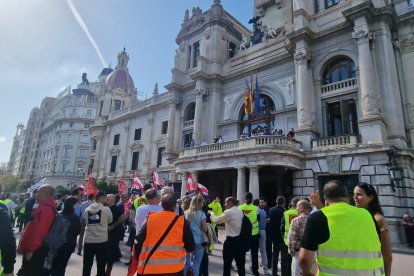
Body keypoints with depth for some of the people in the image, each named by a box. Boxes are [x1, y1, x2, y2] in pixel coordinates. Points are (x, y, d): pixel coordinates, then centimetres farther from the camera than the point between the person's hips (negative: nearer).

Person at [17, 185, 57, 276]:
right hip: (36, 248, 10)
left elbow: (39, 231, -28)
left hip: (35, 250, -10)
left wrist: (30, 249, -23)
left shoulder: (46, 209, -24)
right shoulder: (45, 207, 12)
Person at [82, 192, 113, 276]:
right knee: (101, 266, 10)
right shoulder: (106, 209, -9)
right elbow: (110, 221, 4)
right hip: (102, 241, -3)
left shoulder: (87, 209, 2)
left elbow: (86, 221, 12)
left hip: (88, 240, 3)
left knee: (87, 266, 14)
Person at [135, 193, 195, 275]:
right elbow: (190, 247, 0)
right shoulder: (182, 221, -7)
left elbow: (139, 242, 2)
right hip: (174, 268, -1)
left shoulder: (150, 219, -2)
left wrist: (139, 261, 16)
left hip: (150, 268, 2)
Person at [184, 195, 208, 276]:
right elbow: (205, 229, -9)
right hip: (198, 241, -4)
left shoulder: (186, 213, 0)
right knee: (196, 263, 6)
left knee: (187, 261, 17)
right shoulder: (201, 214, -11)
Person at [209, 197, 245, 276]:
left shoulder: (228, 212, -15)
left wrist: (211, 213, 2)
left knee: (227, 263, 8)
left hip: (231, 240, -7)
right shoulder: (240, 211, 8)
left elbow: (216, 220, -13)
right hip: (240, 240, 7)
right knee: (240, 263, 15)